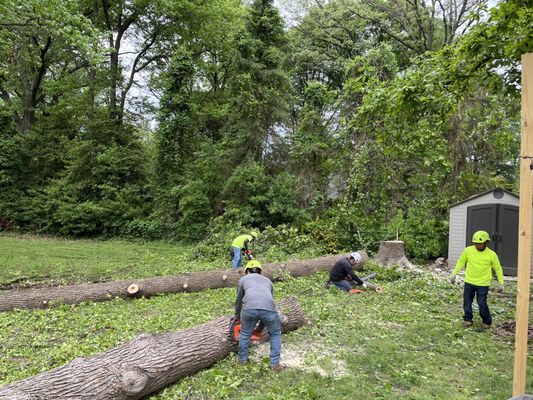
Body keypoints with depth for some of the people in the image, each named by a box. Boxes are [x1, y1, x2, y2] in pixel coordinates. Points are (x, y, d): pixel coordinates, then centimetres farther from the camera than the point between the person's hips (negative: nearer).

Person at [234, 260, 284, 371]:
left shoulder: (243, 279, 31)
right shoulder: (267, 280, 36)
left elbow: (238, 301, 38)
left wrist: (237, 317, 57)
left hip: (249, 308, -1)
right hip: (268, 308, 1)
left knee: (245, 333, 28)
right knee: (275, 334, 28)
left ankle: (242, 359, 44)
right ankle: (275, 364, 27)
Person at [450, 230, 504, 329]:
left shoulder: (491, 255, -9)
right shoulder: (468, 250, -7)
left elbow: (498, 269, 3)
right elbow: (460, 262, 6)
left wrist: (501, 283, 3)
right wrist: (454, 274, 4)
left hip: (483, 284, -2)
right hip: (469, 282, 2)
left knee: (482, 303, 0)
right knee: (467, 302, 9)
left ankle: (487, 321, 23)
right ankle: (468, 319, 29)